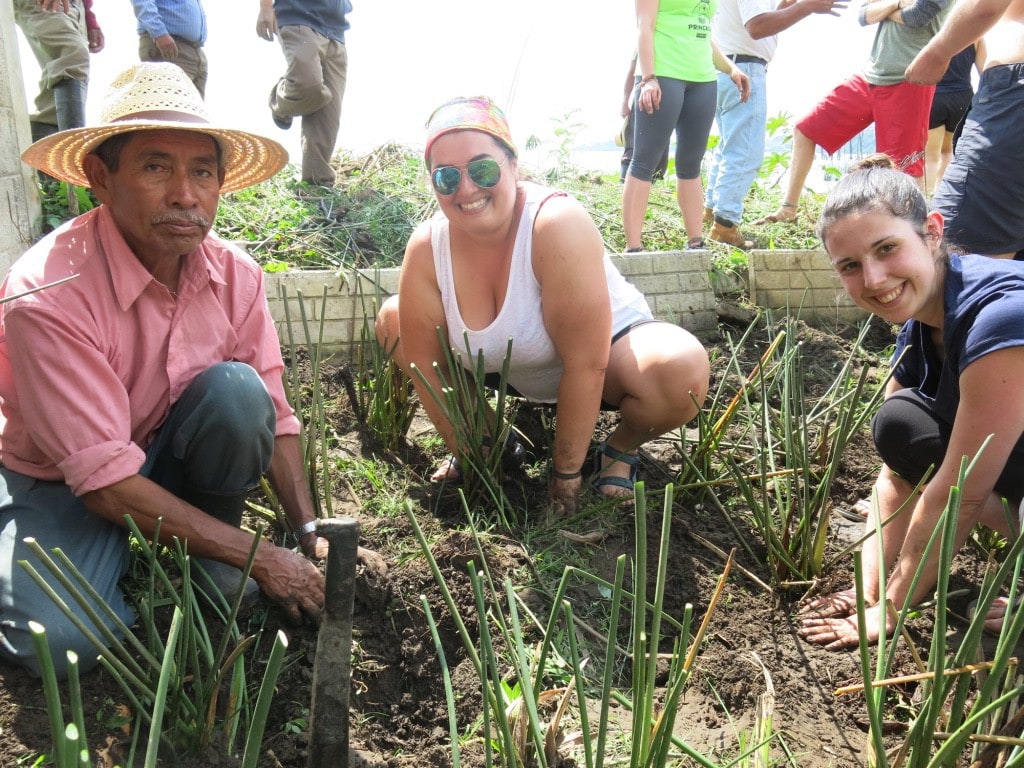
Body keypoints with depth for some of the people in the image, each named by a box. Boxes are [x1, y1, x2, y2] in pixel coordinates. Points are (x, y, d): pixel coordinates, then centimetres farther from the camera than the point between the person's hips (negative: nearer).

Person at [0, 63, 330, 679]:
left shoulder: (235, 274, -15)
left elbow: (269, 412, -7)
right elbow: (105, 482, -29)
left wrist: (310, 531, -17)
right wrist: (262, 557, -27)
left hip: (170, 455, 4)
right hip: (62, 483, -3)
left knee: (236, 389, -26)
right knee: (66, 642, -26)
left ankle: (208, 562, -3)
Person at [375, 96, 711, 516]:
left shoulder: (559, 226, -34)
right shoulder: (425, 249, -20)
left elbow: (586, 364, -31)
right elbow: (425, 364, -12)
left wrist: (565, 472, -23)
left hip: (609, 348, -4)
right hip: (513, 370, 5)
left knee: (682, 369, -36)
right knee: (393, 319, -5)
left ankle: (620, 449, -2)